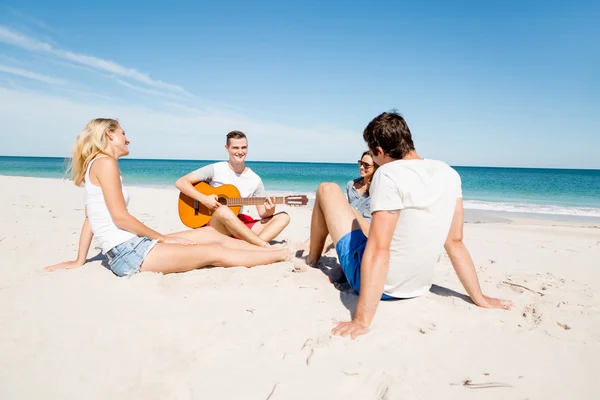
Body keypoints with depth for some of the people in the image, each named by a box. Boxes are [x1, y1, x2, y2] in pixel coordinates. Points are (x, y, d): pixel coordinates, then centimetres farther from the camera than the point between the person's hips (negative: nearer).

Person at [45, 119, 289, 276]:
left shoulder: (95, 165, 18)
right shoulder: (105, 162, -11)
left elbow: (89, 218, 17)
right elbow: (120, 217, -17)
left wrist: (80, 261, 18)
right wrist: (163, 238, -9)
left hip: (130, 247, 9)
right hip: (128, 253, -9)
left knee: (211, 234, 8)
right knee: (215, 253, -8)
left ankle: (270, 249, 12)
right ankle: (283, 255, -1)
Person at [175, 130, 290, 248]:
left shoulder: (255, 179, 8)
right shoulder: (215, 170, -1)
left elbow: (263, 213, 8)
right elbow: (180, 182, -4)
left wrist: (270, 211, -16)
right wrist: (204, 199, -17)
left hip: (245, 227, 4)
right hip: (216, 225, -4)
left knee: (283, 217, -13)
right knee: (223, 210, -38)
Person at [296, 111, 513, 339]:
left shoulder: (389, 174, -23)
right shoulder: (449, 174, -2)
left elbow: (378, 251, -30)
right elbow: (455, 242, -1)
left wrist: (362, 320, -30)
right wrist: (479, 298, 8)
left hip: (371, 280, -7)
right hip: (417, 288, 7)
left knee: (328, 190, 9)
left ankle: (311, 262, 30)